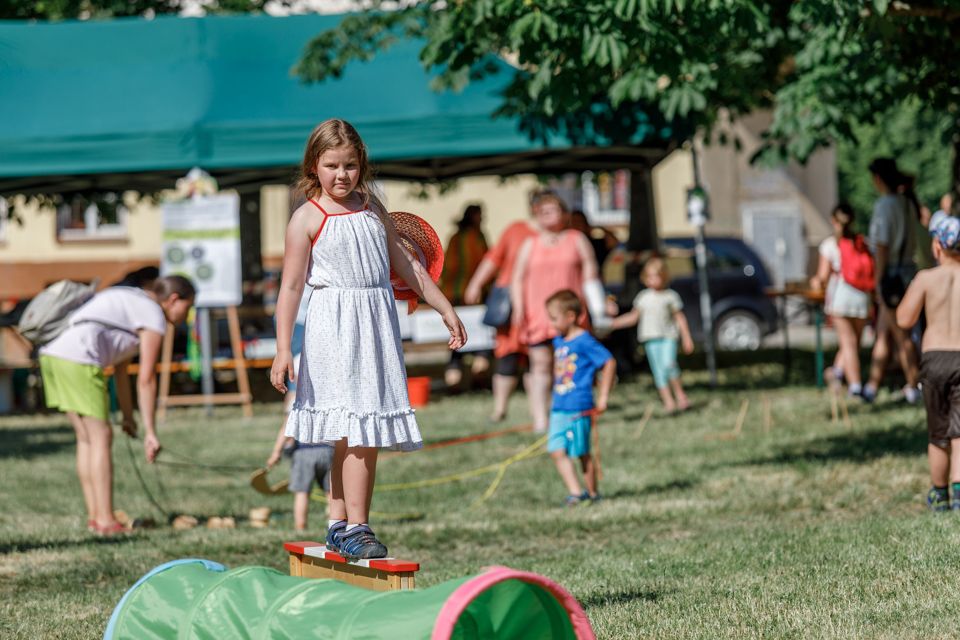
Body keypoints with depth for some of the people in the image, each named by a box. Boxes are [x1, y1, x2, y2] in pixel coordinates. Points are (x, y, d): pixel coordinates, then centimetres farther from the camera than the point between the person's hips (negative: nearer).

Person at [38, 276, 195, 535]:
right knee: (101, 438, -2)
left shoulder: (132, 304, 27)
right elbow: (146, 380, -5)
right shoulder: (154, 317, -1)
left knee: (86, 438, 15)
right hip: (79, 360, -9)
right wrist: (150, 433, -2)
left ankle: (95, 516, 16)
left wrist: (127, 415, 31)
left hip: (53, 353, 9)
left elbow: (120, 367, 30)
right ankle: (105, 521, -2)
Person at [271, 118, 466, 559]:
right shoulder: (307, 218, -4)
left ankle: (339, 524, 14)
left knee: (357, 434, 7)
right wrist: (283, 350, -14)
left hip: (377, 325, 6)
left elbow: (406, 263, 20)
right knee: (355, 430, -13)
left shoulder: (371, 208, 13)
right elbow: (291, 286, -7)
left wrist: (446, 309, 20)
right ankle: (355, 528, -11)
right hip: (334, 328, -6)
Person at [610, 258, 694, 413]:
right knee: (658, 369, -2)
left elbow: (680, 318, 8)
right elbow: (634, 316, 17)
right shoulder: (643, 297, 9)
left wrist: (686, 338, 5)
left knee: (669, 364, -21)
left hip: (668, 336, -3)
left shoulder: (670, 296, 3)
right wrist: (613, 323, 10)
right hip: (651, 338, 3)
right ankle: (668, 400, 2)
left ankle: (679, 393, -7)